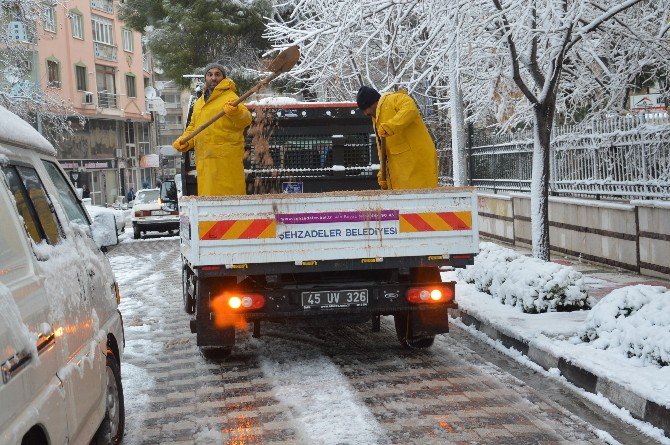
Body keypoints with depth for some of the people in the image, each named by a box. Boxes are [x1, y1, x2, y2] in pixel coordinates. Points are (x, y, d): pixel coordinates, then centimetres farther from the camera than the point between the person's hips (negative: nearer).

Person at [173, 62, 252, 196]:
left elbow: (246, 120, -17)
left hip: (226, 159, -7)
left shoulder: (230, 97, -3)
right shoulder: (199, 102, 21)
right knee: (207, 194, 9)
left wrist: (235, 111, -38)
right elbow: (193, 126, 30)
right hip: (203, 160, 7)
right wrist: (184, 141, 12)